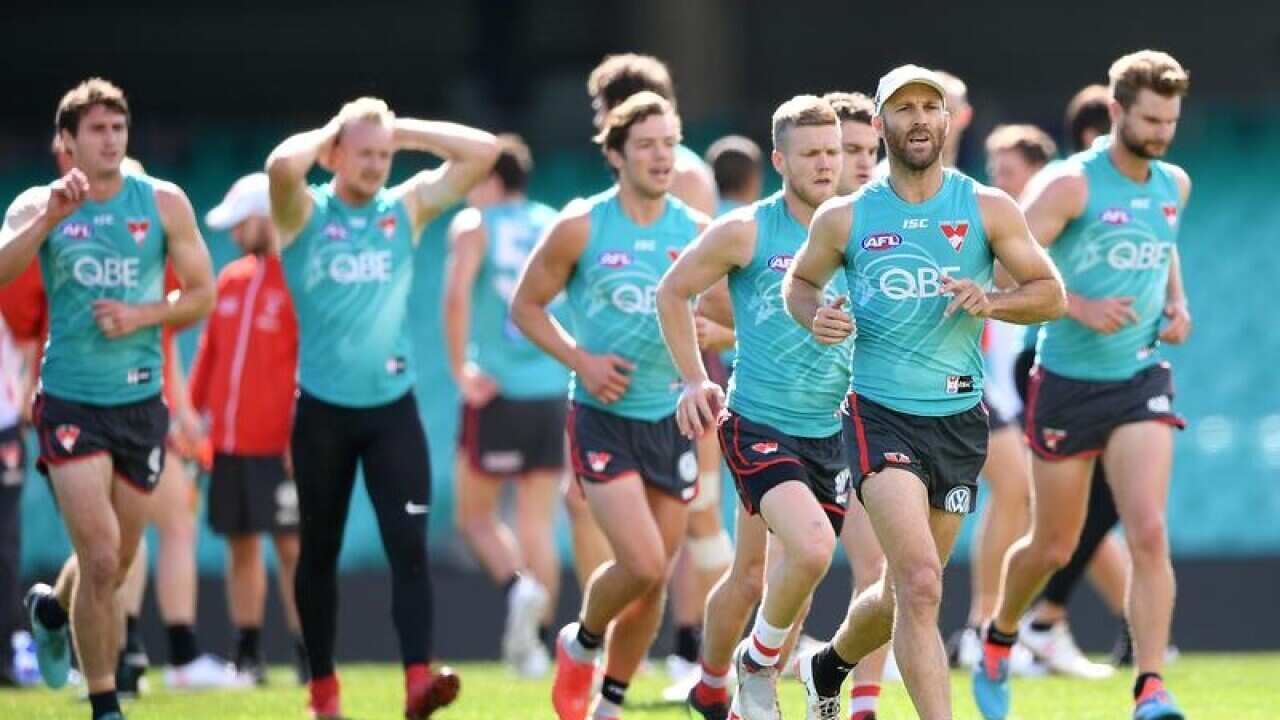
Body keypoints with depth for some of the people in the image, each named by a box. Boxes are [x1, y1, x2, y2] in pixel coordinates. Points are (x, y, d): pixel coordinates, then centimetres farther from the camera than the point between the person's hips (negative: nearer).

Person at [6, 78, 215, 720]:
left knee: (116, 564, 14)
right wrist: (52, 216, -30)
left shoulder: (163, 203, 1)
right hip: (71, 402, -3)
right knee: (100, 558, -14)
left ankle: (52, 607, 48)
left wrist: (141, 316, -12)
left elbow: (202, 294, 5)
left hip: (140, 401, 3)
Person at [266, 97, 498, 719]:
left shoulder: (408, 207, 6)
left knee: (409, 545, -13)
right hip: (323, 409, -1)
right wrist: (333, 130, -8)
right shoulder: (305, 213, -3)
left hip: (393, 407, 1)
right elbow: (281, 165, -26)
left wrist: (402, 131, 0)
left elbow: (483, 151, 1)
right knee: (320, 552, 9)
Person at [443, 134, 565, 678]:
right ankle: (534, 642, 4)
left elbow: (457, 292, -18)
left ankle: (519, 588, -18)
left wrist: (459, 368, -11)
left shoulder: (474, 225, -2)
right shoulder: (558, 225, 11)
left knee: (475, 515, 9)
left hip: (497, 389, -4)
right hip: (554, 391, 4)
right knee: (538, 524, 9)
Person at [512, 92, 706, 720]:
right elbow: (526, 306, 3)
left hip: (672, 417, 4)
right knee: (642, 563, -17)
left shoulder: (697, 232, 2)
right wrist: (580, 360, -11)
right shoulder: (581, 228, -6)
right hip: (604, 416, -4)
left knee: (653, 580, 7)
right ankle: (581, 645, 13)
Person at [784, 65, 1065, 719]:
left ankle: (831, 666, 46)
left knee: (902, 595, 16)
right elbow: (799, 280, 17)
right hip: (880, 414, -3)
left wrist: (992, 302, -15)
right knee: (920, 584, -22)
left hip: (960, 420, 3)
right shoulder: (844, 218, 1)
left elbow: (1050, 293, 5)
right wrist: (814, 317, -6)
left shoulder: (988, 210, 2)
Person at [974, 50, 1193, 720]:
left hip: (1141, 380, 3)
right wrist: (1081, 308, -26)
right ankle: (998, 640, 39)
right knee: (1051, 548, 9)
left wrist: (1176, 303, 9)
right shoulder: (1072, 184, -14)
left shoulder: (1174, 185, 5)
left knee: (1149, 532, -15)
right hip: (1068, 382, -3)